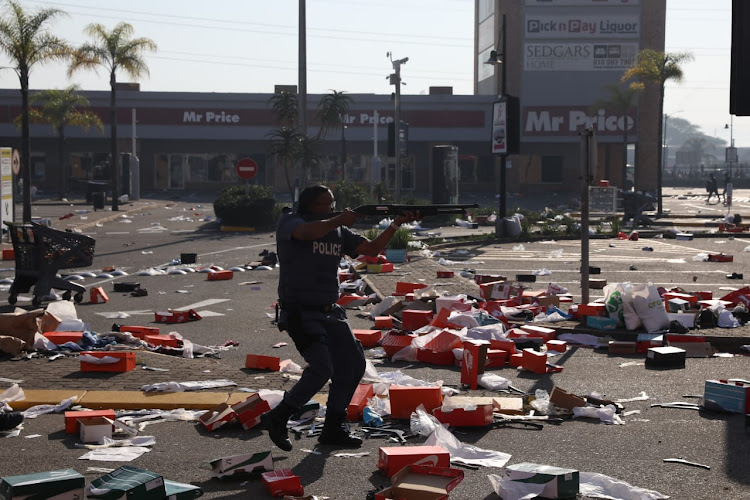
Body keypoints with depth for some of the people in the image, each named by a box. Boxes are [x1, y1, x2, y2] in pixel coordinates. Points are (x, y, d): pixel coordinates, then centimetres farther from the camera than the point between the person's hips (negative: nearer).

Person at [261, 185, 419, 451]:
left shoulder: (339, 232, 9)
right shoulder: (289, 222, -8)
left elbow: (372, 249, 8)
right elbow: (309, 232, -31)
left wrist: (396, 224, -4)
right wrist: (339, 219, -23)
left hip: (330, 312, 8)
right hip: (300, 313, -8)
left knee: (353, 365, 3)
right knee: (322, 368, -20)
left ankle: (332, 428, 15)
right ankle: (277, 418, -2)